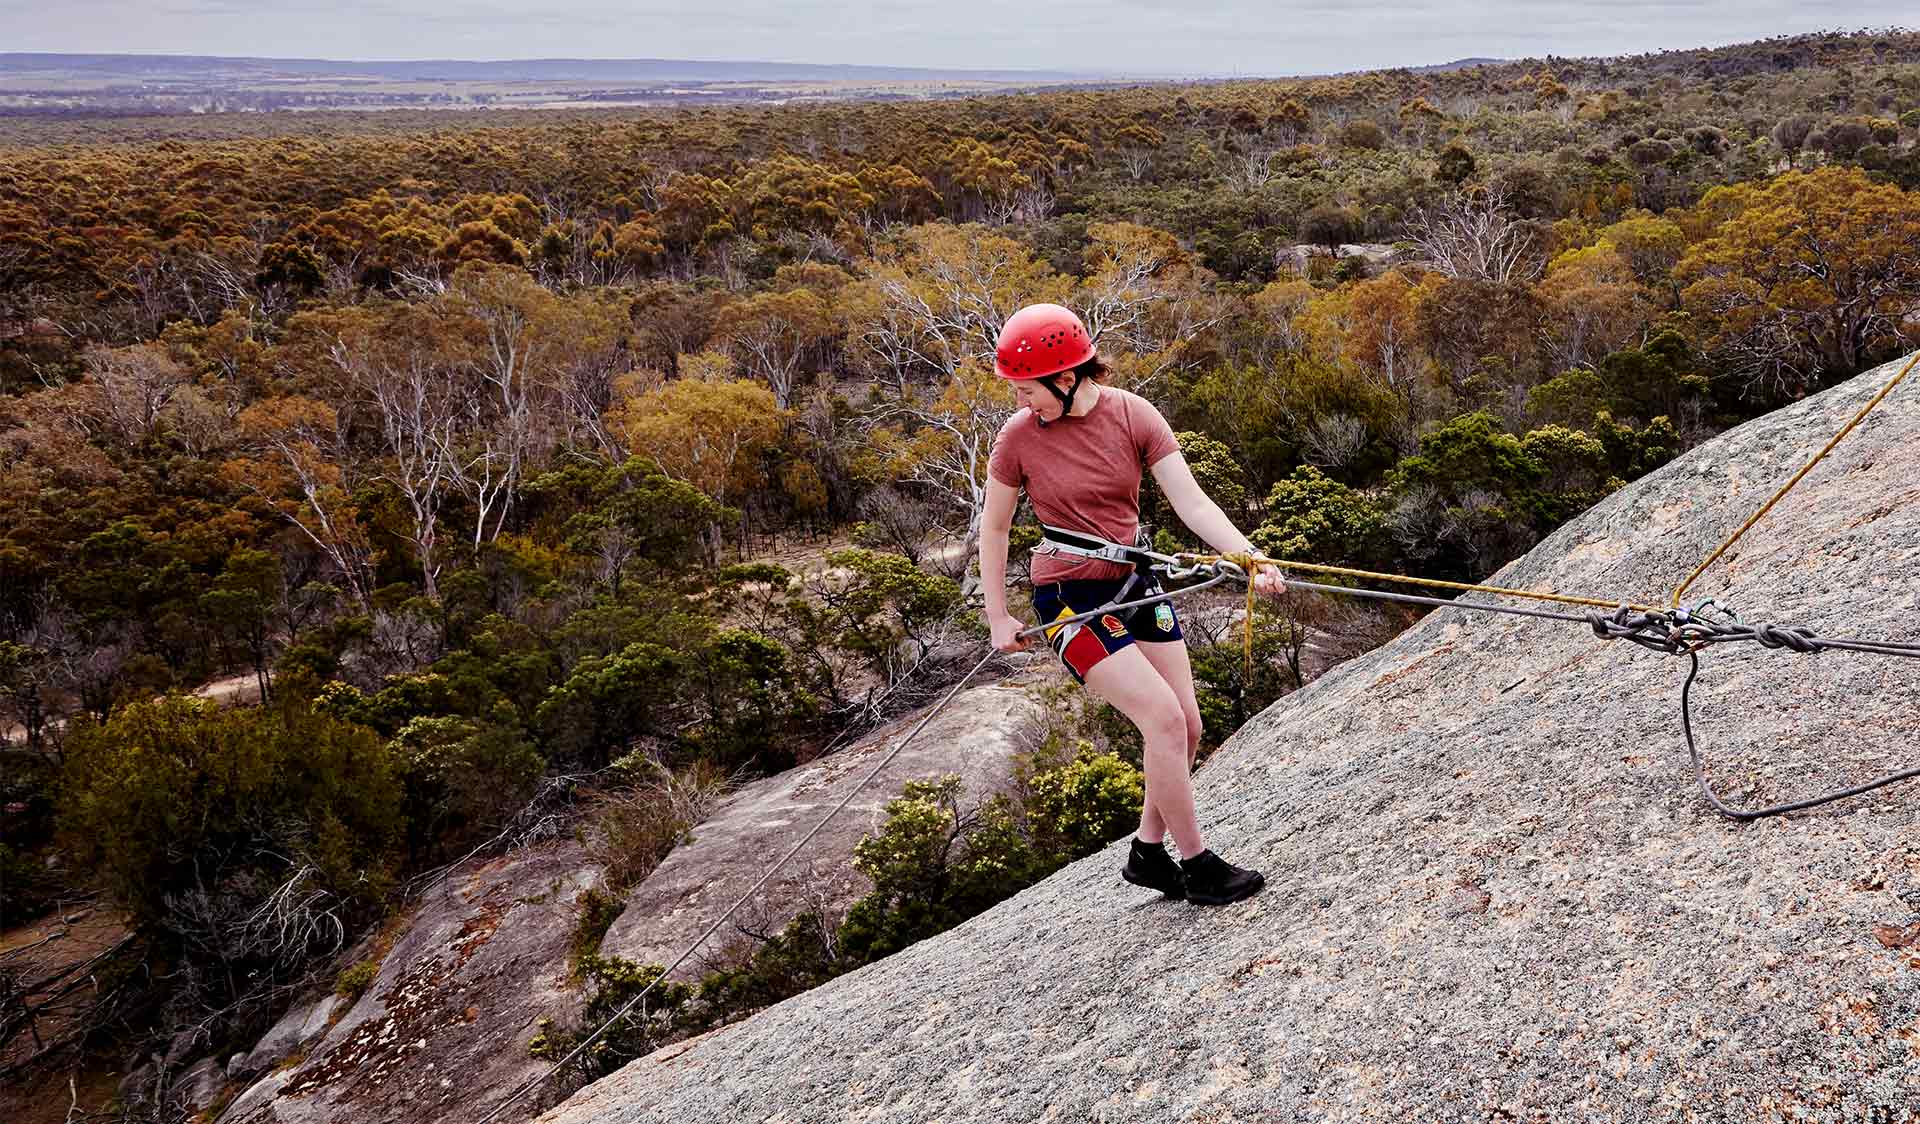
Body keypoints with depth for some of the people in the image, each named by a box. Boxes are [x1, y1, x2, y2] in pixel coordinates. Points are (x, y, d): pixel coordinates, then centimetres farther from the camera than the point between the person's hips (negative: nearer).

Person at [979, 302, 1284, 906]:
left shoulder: (1133, 415, -8)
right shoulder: (1018, 436, -12)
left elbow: (1191, 501, -13)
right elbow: (993, 528, 0)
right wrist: (999, 618, 0)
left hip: (1136, 584, 5)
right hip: (1070, 597, -4)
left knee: (1187, 727, 5)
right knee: (1164, 718, -15)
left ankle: (1148, 851, 25)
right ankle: (1197, 865, 0)